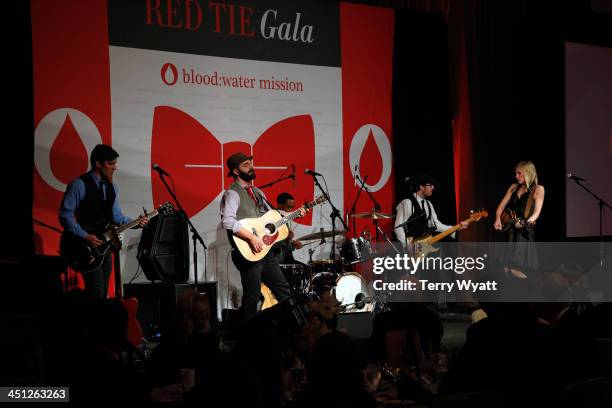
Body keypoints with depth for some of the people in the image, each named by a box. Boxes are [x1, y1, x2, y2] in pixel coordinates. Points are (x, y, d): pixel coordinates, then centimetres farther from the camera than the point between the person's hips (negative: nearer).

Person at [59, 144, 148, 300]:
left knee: (103, 293, 8)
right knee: (97, 294, -14)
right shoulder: (79, 185, -11)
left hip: (104, 246, 7)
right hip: (86, 247, -7)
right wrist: (85, 236, -20)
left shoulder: (111, 187, 13)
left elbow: (117, 216, 18)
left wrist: (136, 222, 0)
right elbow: (65, 215, -14)